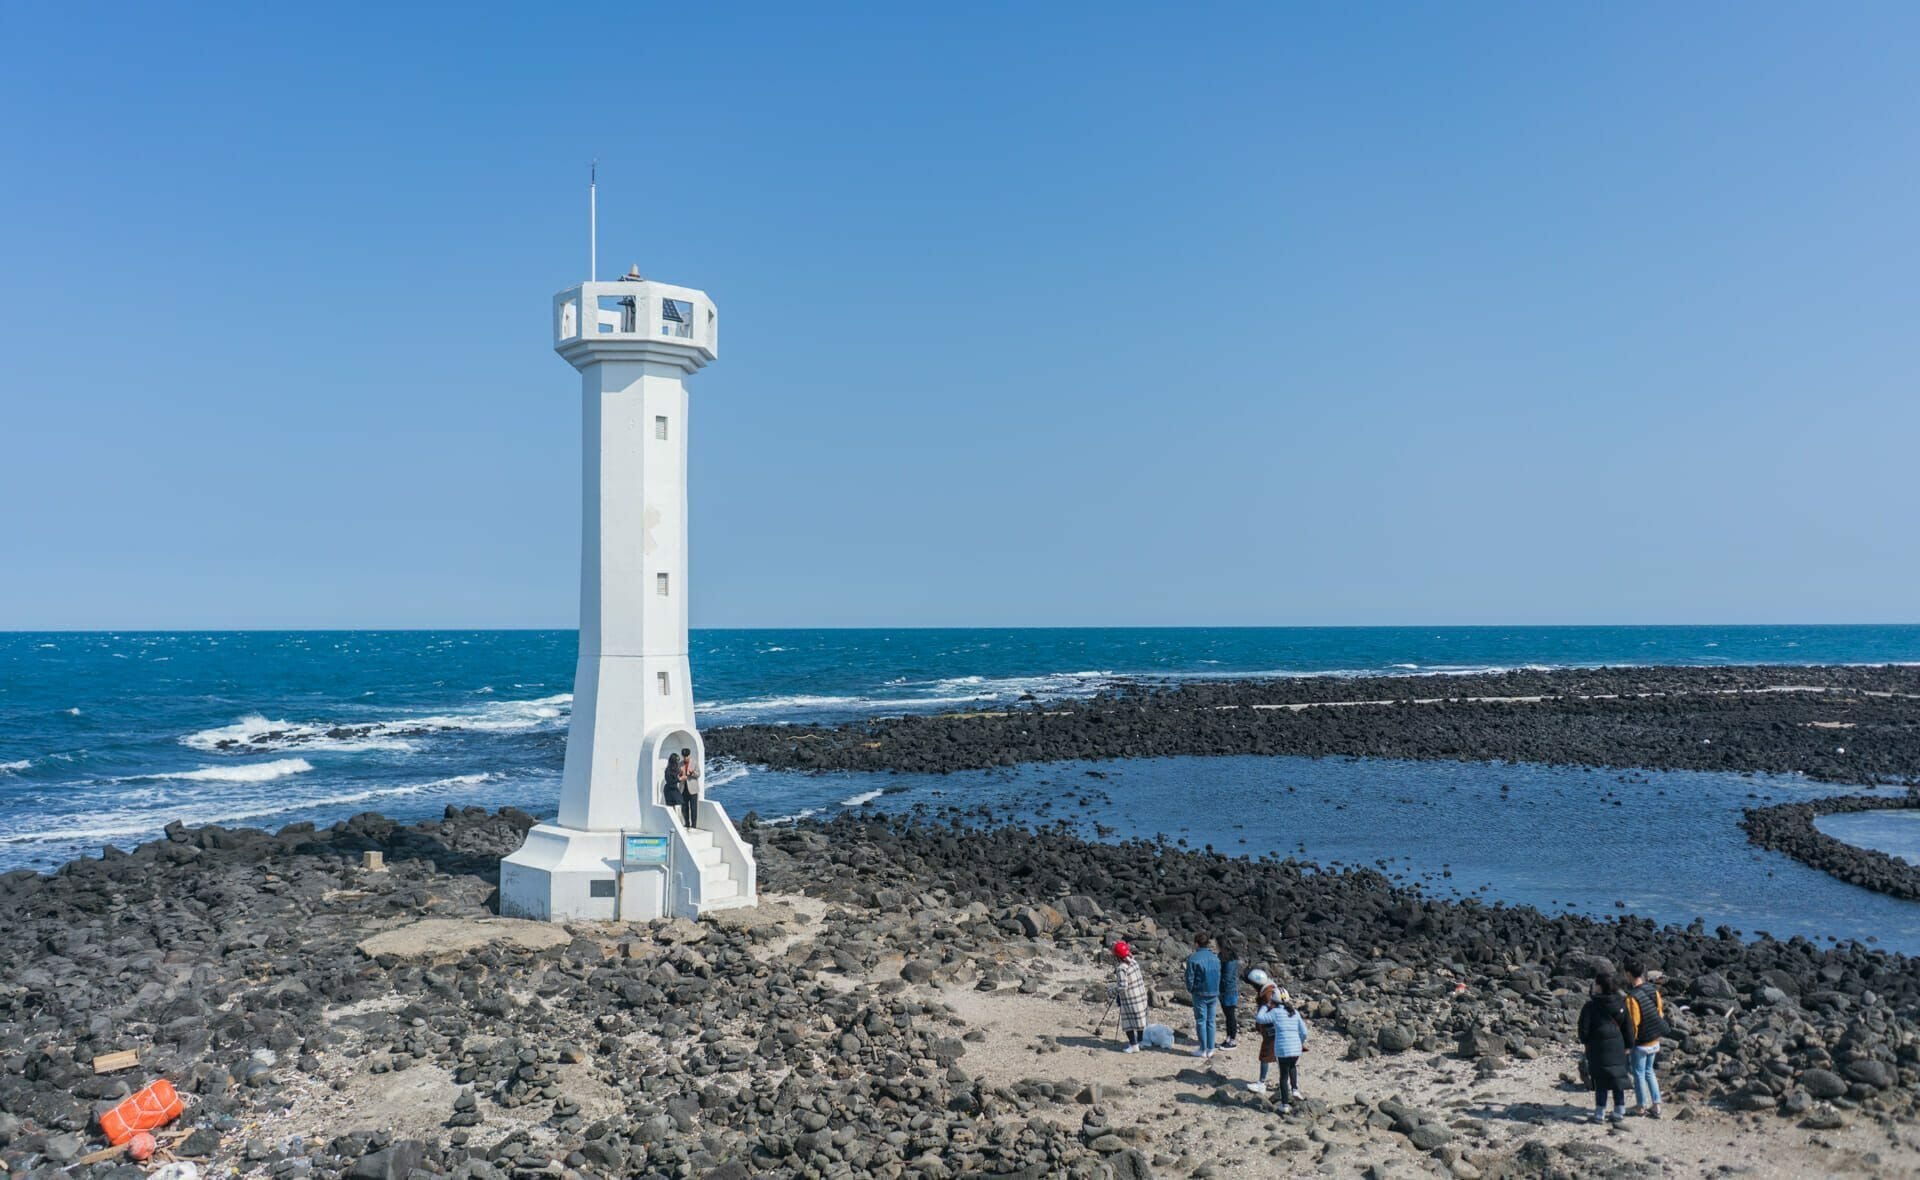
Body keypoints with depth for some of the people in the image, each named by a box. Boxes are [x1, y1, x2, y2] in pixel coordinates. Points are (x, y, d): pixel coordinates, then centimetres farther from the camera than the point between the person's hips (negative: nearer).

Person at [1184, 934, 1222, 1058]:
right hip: (1214, 994, 5)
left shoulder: (1193, 958, -13)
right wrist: (1216, 991, 15)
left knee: (1201, 1021, 3)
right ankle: (1210, 1049, 15)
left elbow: (1190, 977, -11)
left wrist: (1189, 989, 6)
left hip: (1200, 993, -5)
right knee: (1210, 1021, 12)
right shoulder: (1215, 958, 5)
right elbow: (1219, 975, 7)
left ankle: (1203, 1050, 6)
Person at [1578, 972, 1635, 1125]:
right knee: (1617, 1080, 14)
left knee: (1601, 1083, 5)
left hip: (1598, 1049, -3)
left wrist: (1586, 1041, 7)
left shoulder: (1590, 1006, -15)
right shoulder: (1621, 1004, -3)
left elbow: (1584, 1029, -12)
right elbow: (1628, 1027, 1)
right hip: (1618, 1048, 3)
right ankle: (1619, 1112, 20)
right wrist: (1628, 1045, 12)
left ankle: (1600, 1114, 8)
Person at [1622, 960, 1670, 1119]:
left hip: (1640, 1044, -6)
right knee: (1649, 1072, 21)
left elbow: (1633, 1024, -22)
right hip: (1654, 1041, 6)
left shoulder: (1633, 997, -27)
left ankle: (1641, 1106, 24)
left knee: (1639, 1074, 11)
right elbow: (1660, 1013, 6)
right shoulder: (1654, 990, -5)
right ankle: (1656, 1105, 21)